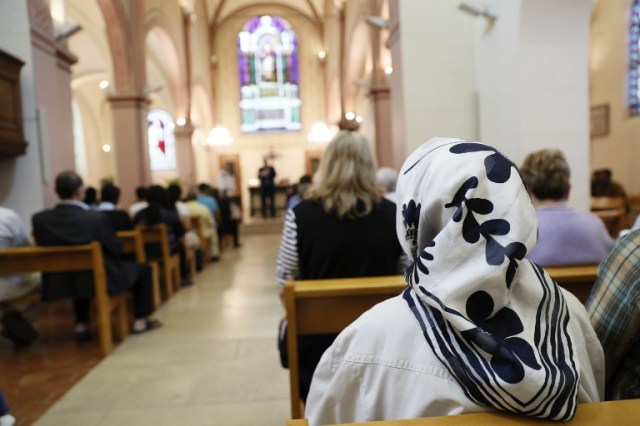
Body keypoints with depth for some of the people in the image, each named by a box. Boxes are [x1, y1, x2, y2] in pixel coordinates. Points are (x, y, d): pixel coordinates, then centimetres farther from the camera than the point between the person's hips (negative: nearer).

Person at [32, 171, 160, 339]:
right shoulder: (95, 218, -26)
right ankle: (140, 321, 20)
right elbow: (116, 250, -14)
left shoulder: (39, 219, -11)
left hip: (59, 283, 5)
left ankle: (81, 324, 34)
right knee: (142, 269, 18)